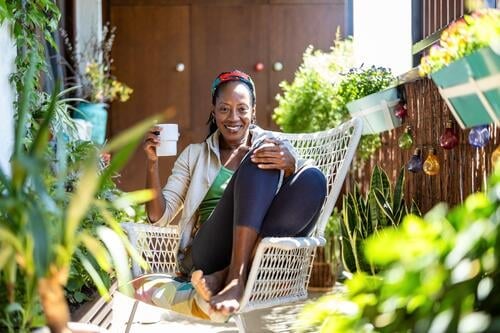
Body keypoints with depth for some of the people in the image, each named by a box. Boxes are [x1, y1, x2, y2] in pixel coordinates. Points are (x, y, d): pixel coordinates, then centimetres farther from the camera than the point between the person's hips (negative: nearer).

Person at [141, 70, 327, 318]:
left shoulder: (275, 146, 19)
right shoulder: (195, 154, 21)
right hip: (207, 257, -1)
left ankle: (226, 276, -29)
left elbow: (306, 192, 2)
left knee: (314, 179, -24)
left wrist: (290, 165, -19)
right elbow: (159, 216, 13)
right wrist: (152, 162, -1)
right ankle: (236, 280, -33)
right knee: (258, 166, -20)